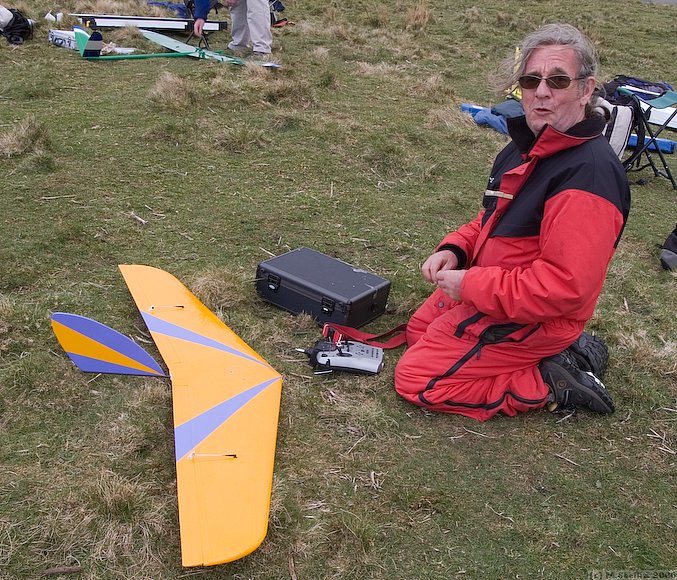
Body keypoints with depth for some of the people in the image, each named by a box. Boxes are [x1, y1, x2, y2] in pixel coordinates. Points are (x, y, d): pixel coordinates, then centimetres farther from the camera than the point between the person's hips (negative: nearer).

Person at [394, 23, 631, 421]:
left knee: (416, 381, -9)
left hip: (528, 319, -10)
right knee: (418, 329, 30)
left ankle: (552, 387, -1)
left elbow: (566, 285, -33)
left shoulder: (589, 174, -30)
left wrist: (471, 285, -25)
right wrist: (455, 249, -4)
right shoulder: (531, 145, 3)